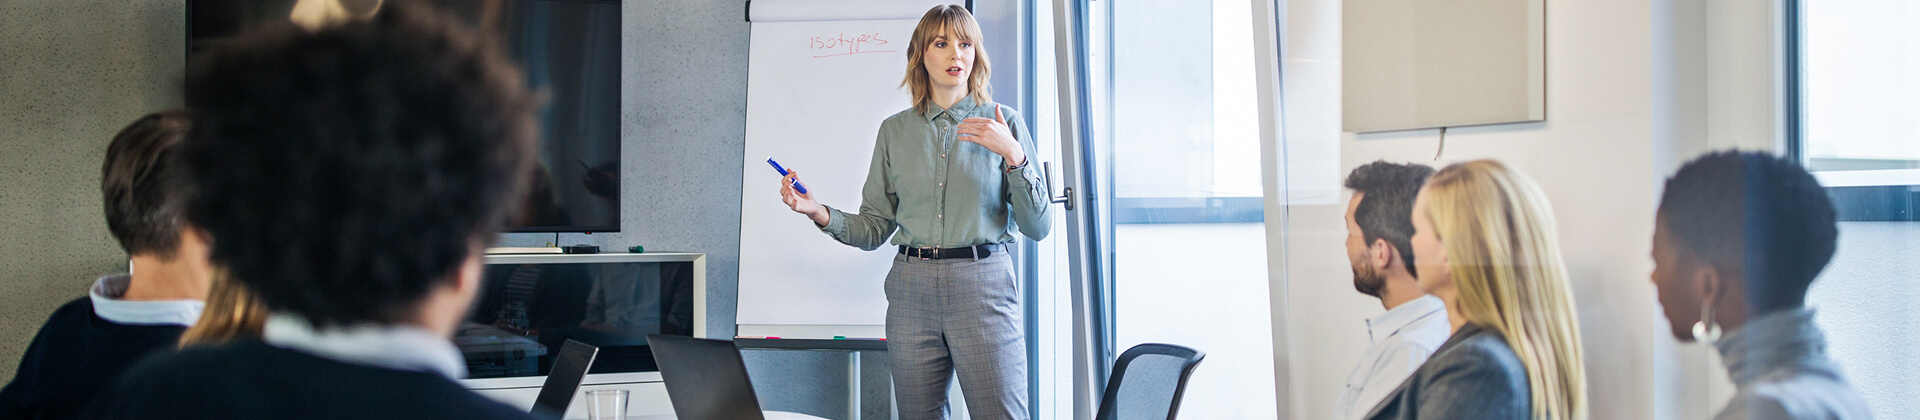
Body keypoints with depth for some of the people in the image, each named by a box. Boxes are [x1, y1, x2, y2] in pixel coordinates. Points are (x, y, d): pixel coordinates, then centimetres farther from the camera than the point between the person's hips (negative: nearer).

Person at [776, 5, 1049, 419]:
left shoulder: (1004, 124, 5)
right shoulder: (895, 130, 12)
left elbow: (1037, 227, 0)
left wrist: (1014, 156, -12)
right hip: (912, 288, 2)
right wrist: (820, 213, -6)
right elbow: (875, 228, 10)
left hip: (983, 288, -2)